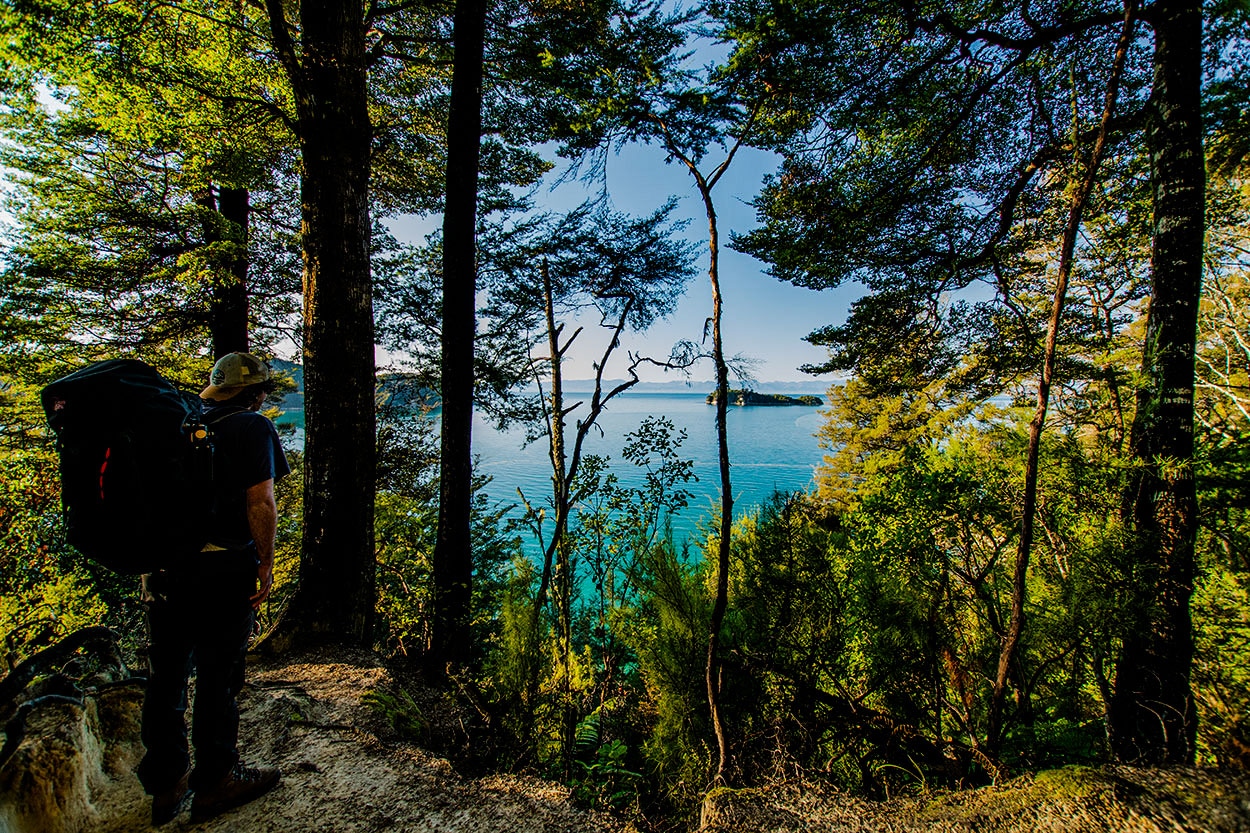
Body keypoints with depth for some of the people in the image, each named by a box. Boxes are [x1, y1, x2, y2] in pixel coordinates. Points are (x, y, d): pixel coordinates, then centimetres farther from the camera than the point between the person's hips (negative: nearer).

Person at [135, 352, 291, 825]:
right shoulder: (252, 427, -10)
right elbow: (260, 501, -17)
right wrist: (265, 562, -8)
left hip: (163, 566, 7)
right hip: (223, 569, -6)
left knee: (166, 675, 18)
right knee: (217, 678, 8)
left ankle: (166, 784, 34)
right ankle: (215, 782, 25)